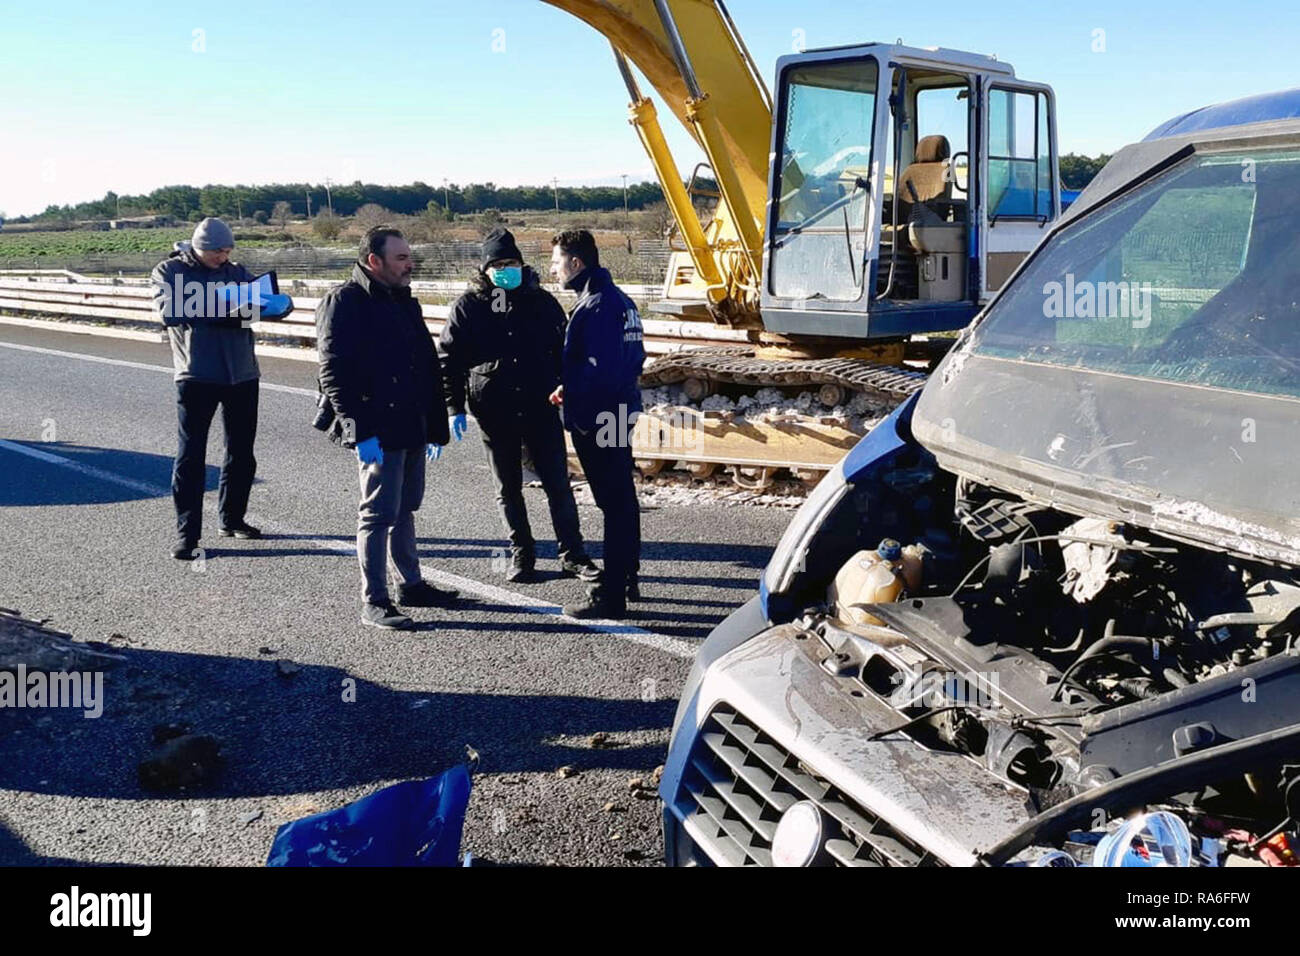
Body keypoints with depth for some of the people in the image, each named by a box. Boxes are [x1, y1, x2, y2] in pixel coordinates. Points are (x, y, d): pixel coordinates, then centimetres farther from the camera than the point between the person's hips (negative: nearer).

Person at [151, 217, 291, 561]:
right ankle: (186, 535, 0)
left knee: (241, 454, 14)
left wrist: (280, 304, -18)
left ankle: (232, 519, 30)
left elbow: (263, 305, 7)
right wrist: (216, 302, -29)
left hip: (243, 374, 5)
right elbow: (168, 310, -17)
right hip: (196, 375, -5)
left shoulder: (236, 272, 12)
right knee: (191, 456, -3)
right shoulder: (169, 271, 0)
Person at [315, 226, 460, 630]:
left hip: (412, 429, 8)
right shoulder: (345, 302, -9)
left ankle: (411, 584, 29)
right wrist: (361, 430, -22)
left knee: (405, 509, 17)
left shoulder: (405, 302, 15)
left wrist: (435, 426, 15)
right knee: (379, 514, -3)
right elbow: (334, 373, -16)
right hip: (378, 433, -8)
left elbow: (429, 366, 19)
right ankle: (373, 601, 6)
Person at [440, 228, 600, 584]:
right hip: (494, 412, 0)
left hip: (541, 408, 0)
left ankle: (572, 555, 10)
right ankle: (521, 555, 22)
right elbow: (448, 359, 2)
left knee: (558, 484, 2)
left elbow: (564, 349, 11)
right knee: (508, 489, 9)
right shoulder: (468, 307, 0)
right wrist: (455, 408, -5)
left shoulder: (541, 301, 4)